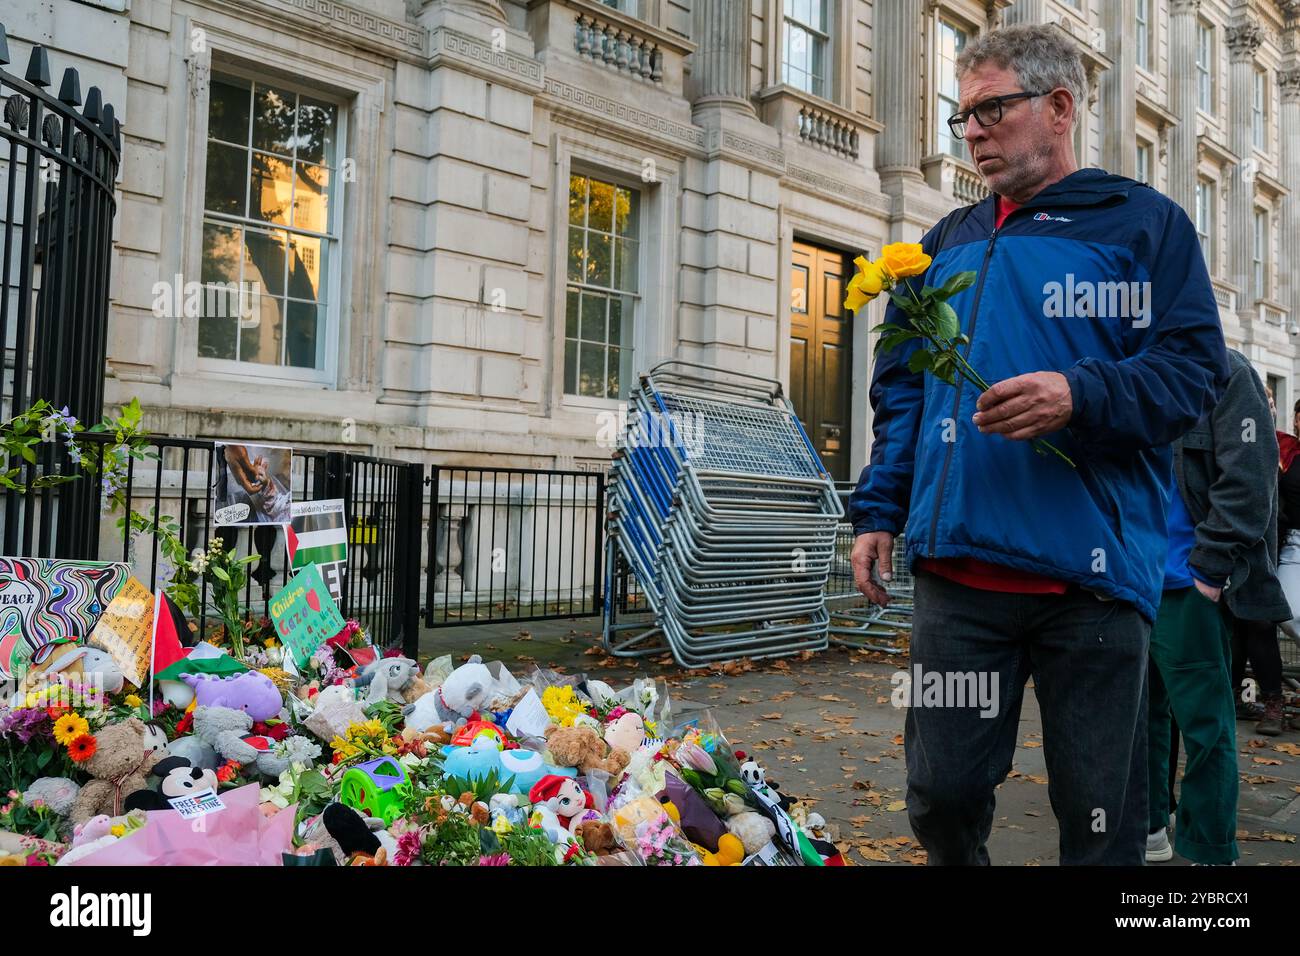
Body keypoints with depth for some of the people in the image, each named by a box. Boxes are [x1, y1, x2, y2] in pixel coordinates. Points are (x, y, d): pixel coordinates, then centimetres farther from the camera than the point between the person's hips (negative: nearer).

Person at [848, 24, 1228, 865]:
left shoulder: (1142, 222, 6)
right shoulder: (947, 243, 19)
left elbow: (1196, 369, -3)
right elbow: (900, 391, 19)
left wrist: (1081, 395, -21)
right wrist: (878, 511, 10)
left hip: (1094, 572, -3)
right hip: (957, 568, 4)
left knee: (1100, 811, 7)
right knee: (942, 794, 6)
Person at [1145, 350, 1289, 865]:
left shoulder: (1223, 371, -5)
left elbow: (1247, 480, -13)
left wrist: (1211, 569, -16)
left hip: (1189, 589, -6)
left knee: (1204, 724, 2)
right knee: (1140, 712, 14)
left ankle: (1210, 852, 14)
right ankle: (1147, 827, 29)